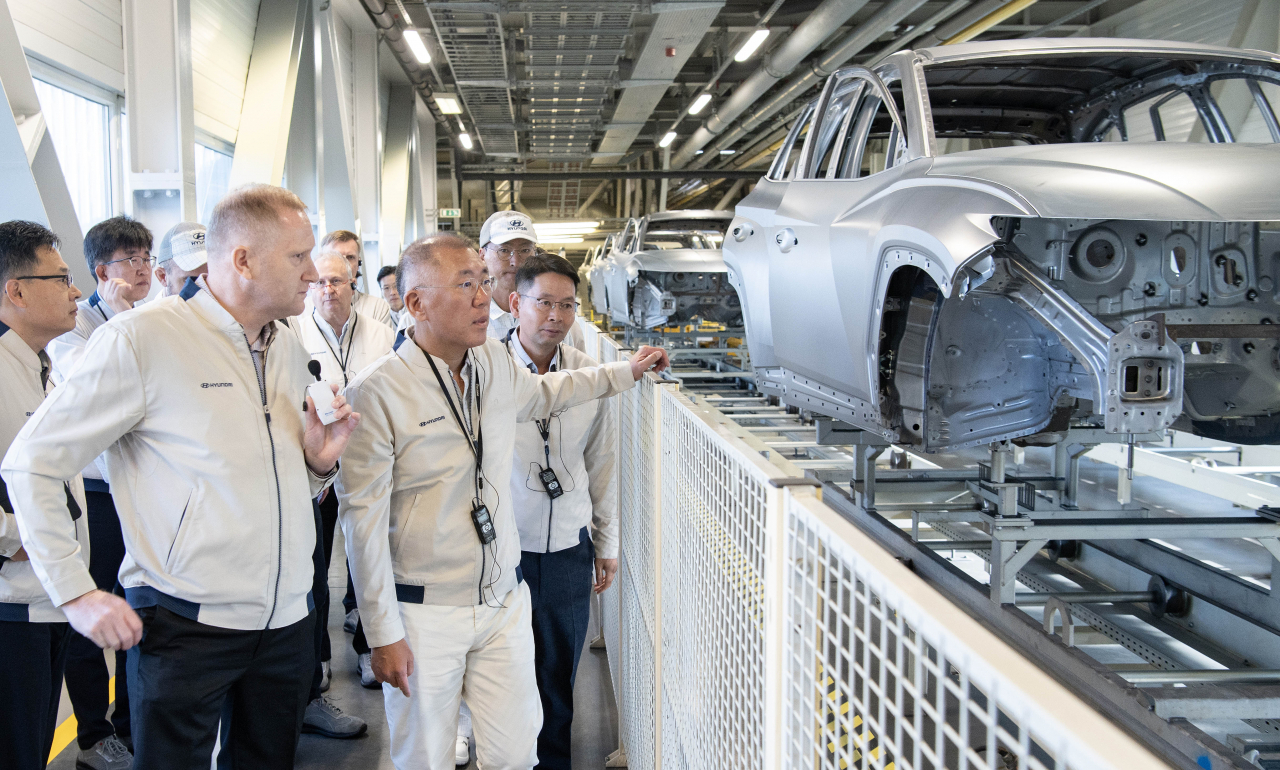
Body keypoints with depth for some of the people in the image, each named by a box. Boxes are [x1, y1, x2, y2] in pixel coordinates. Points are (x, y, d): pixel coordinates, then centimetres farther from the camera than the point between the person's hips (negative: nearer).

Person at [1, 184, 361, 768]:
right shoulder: (140, 339, -11)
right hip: (185, 627, -6)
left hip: (288, 620, 6)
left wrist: (320, 461, -2)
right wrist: (75, 593, -11)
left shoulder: (289, 351, 10)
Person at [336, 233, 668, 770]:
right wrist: (383, 634, -12)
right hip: (424, 613, -5)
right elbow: (363, 520, -14)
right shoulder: (376, 393, -16)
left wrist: (626, 372, 27)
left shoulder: (494, 360, 2)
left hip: (504, 601, 5)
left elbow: (538, 393, 27)